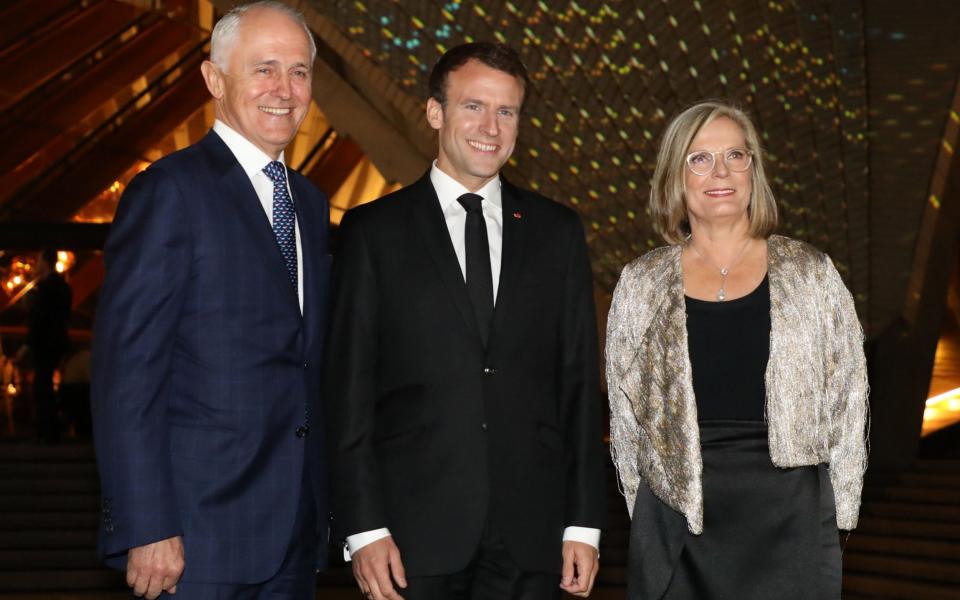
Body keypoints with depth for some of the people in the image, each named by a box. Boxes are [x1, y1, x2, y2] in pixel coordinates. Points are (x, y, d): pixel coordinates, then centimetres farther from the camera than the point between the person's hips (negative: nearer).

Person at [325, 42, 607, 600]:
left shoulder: (557, 230, 9)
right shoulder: (374, 231, 2)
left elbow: (579, 381, 8)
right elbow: (350, 389, 0)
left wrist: (584, 523, 3)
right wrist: (364, 527, -6)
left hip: (530, 534, 2)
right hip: (416, 532, -2)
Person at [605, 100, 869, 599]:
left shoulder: (811, 274, 2)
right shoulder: (641, 284, 4)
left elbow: (846, 399, 5)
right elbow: (625, 412, 9)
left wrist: (837, 515, 2)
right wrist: (643, 510, 6)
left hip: (791, 518, 0)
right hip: (678, 517, 1)